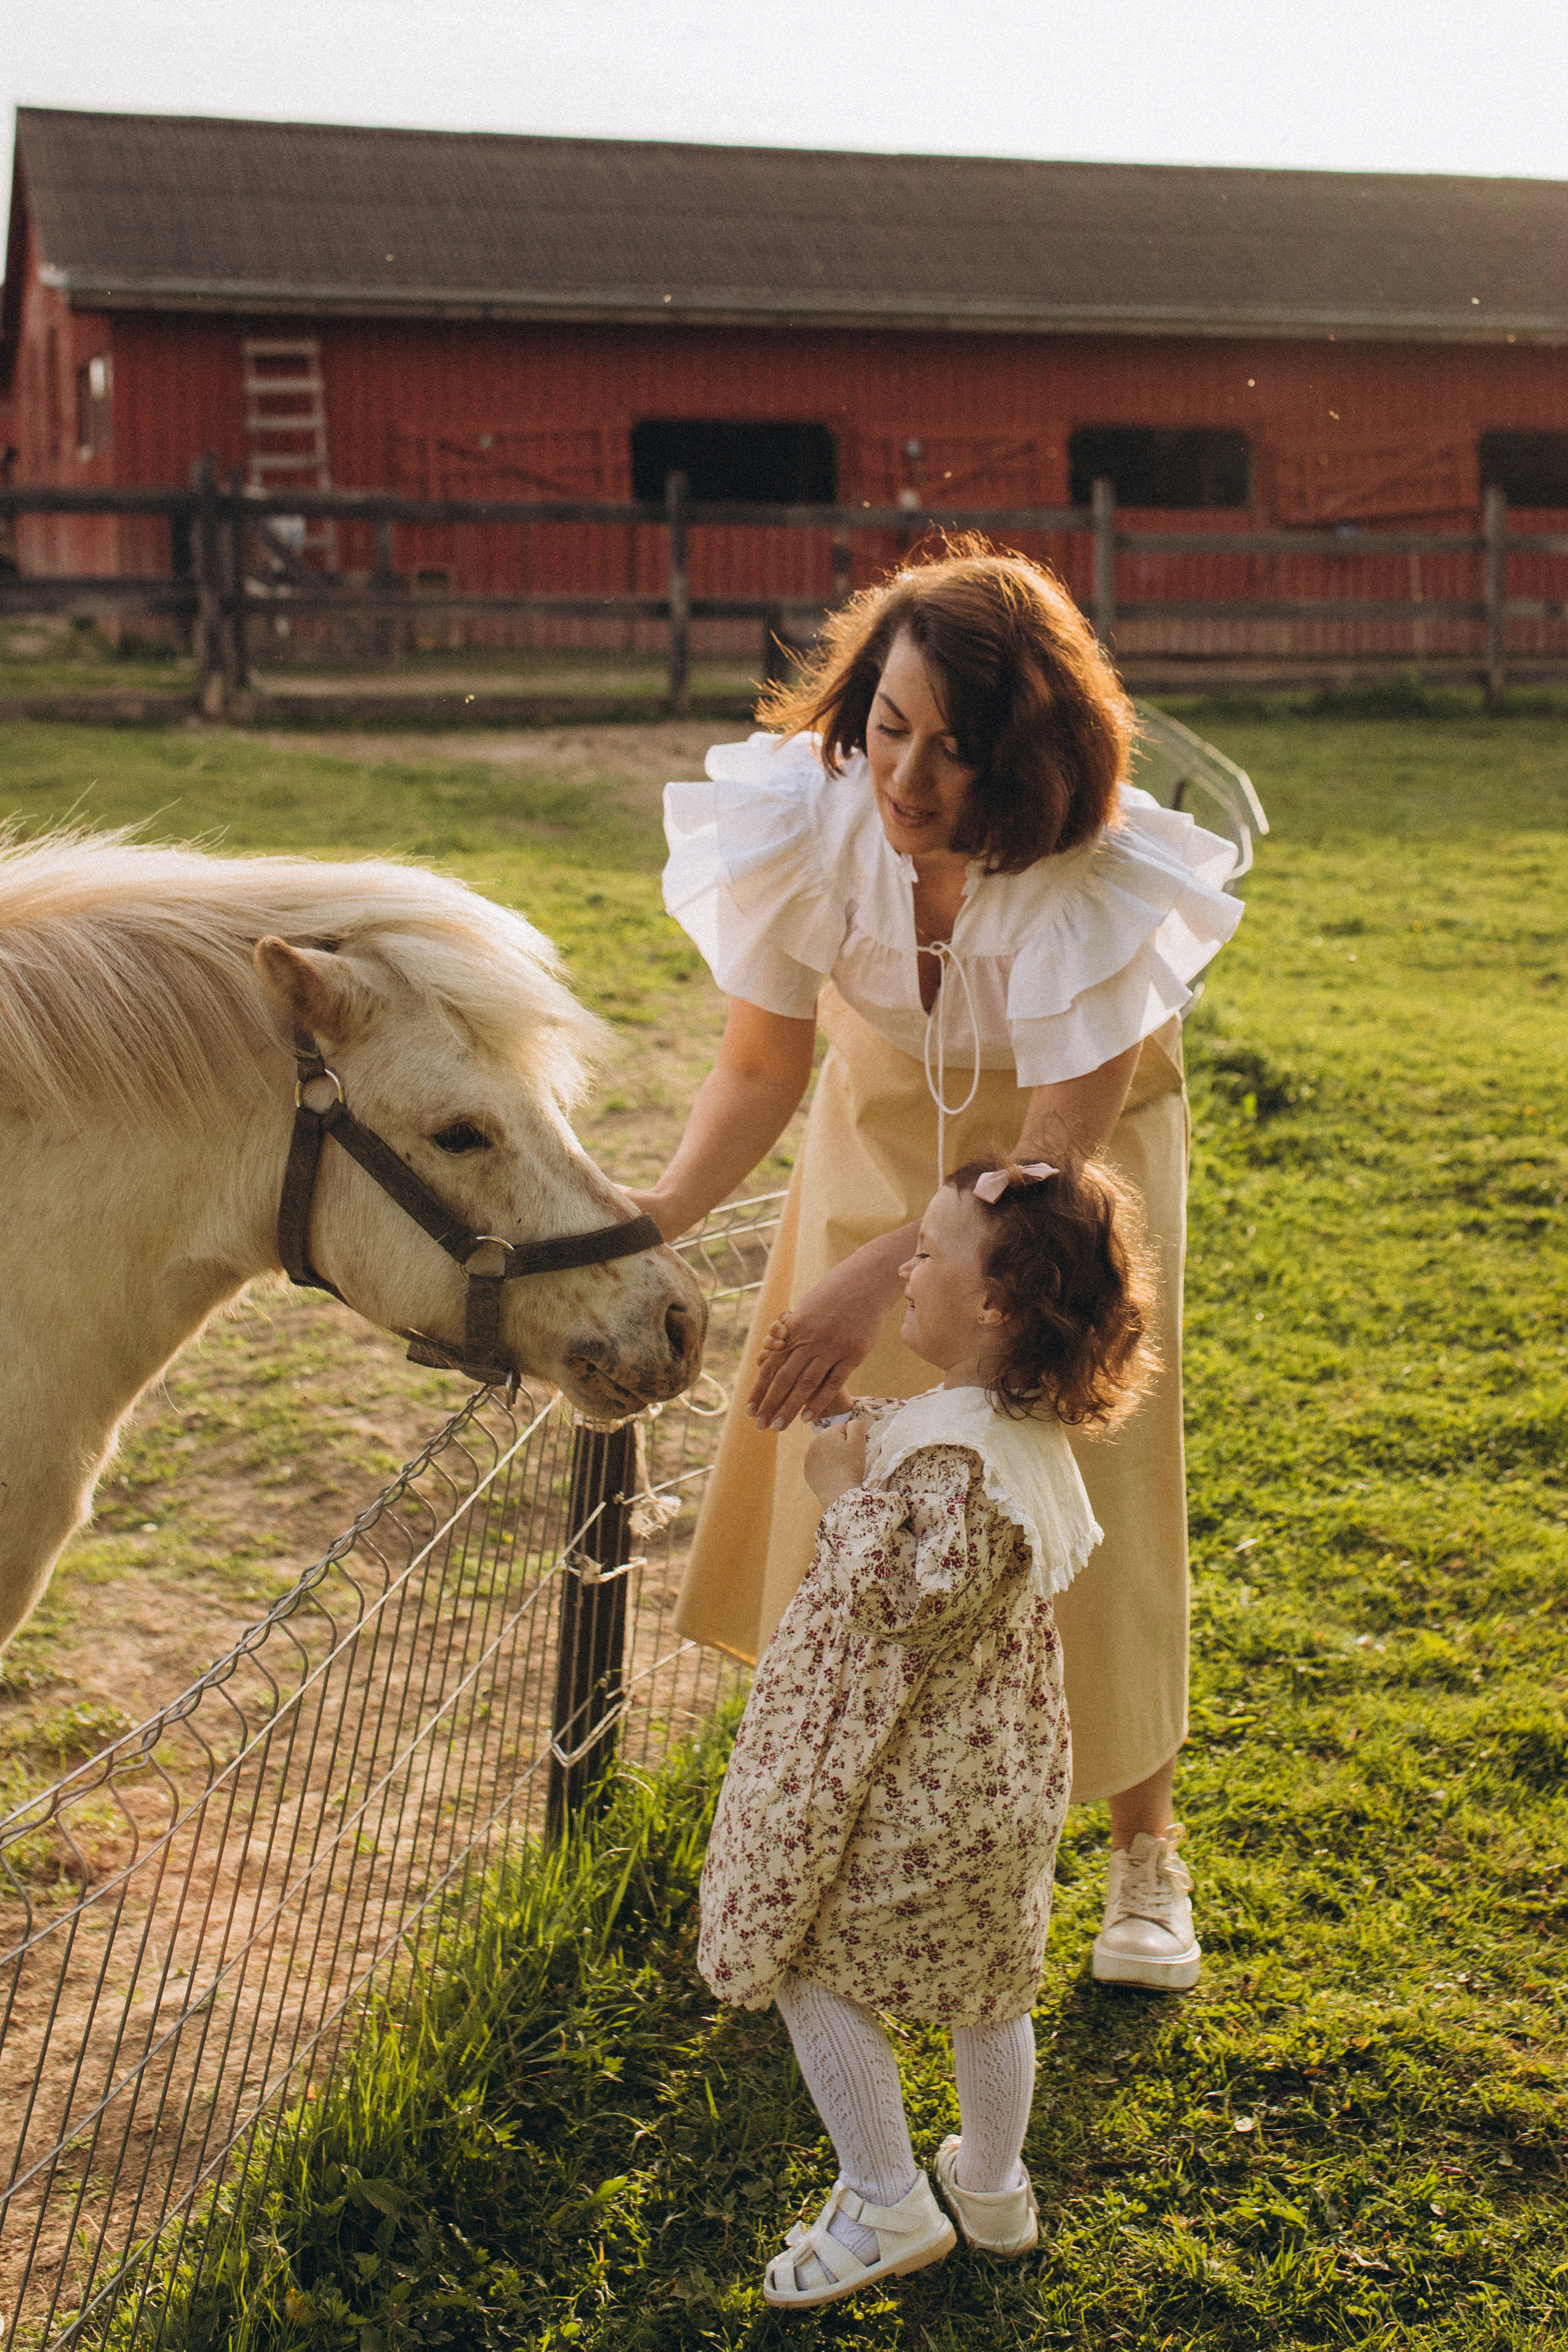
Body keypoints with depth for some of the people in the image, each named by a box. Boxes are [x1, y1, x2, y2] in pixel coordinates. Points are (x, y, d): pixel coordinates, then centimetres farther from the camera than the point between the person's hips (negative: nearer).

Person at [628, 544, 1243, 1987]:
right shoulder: (804, 821, -27)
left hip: (1075, 1138, -3)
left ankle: (1145, 1851, 21)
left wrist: (880, 1275, -46)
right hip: (886, 1128, 3)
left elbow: (1053, 1164, -33)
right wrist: (673, 1205, -34)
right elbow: (760, 1068, -17)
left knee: (1082, 1491, -1)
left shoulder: (1096, 881, -35)